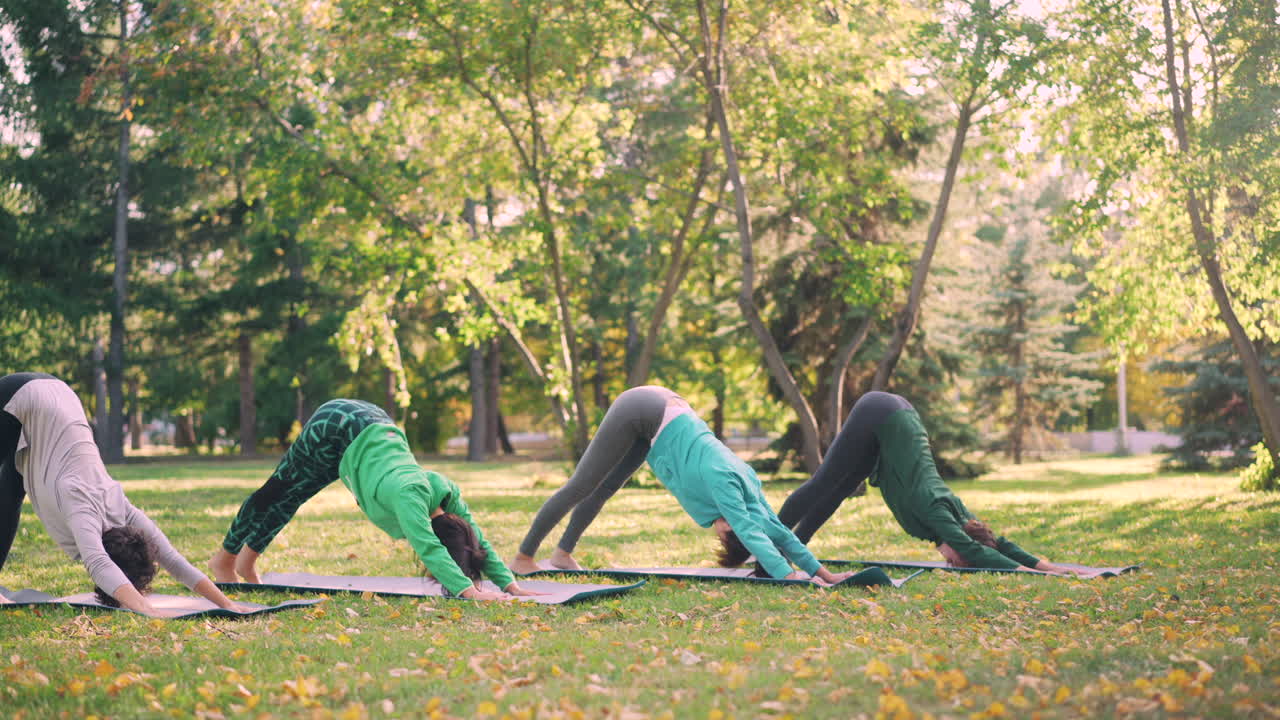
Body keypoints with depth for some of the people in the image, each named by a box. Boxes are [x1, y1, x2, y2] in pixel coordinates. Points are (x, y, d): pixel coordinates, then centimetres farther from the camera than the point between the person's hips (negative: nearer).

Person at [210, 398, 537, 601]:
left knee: (289, 499, 25)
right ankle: (226, 557, 40)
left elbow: (479, 541, -14)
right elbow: (427, 547, -51)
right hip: (335, 428, -6)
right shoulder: (411, 494, -39)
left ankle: (248, 559, 45)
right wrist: (468, 590, -59)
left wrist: (510, 585, -24)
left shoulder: (448, 493, -20)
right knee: (277, 491, 17)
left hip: (369, 424, 6)